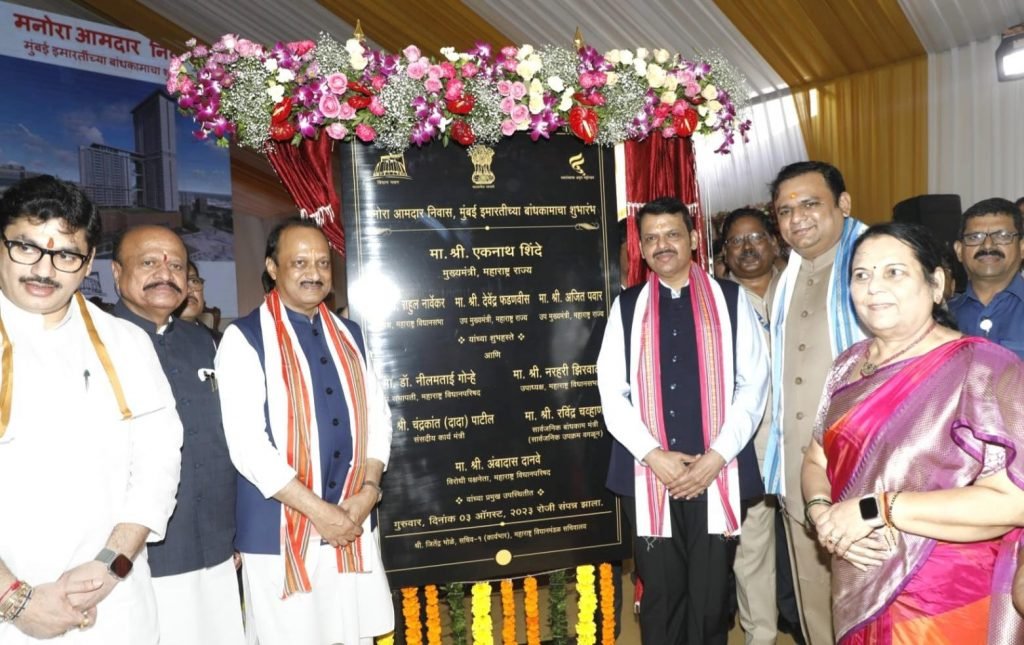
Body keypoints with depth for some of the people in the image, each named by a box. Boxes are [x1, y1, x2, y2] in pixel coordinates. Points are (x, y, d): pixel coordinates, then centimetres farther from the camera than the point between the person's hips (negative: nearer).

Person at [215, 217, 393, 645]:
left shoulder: (348, 336, 8)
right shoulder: (244, 339, -9)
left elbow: (377, 415, 9)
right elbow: (246, 444, -16)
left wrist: (368, 491, -6)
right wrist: (318, 510, -16)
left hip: (353, 524, 5)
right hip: (281, 531, -5)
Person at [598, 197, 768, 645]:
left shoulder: (731, 300, 5)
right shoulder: (627, 306, 8)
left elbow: (753, 383, 0)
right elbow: (612, 392, 2)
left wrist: (717, 457, -9)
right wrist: (653, 455, -9)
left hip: (717, 472, -1)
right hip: (649, 474, 1)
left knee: (711, 598, 8)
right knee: (660, 595, 11)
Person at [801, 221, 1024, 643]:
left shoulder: (985, 370, -15)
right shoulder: (850, 364, 3)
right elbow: (817, 461, 8)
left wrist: (875, 509, -22)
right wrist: (822, 512, -13)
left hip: (945, 609, -5)